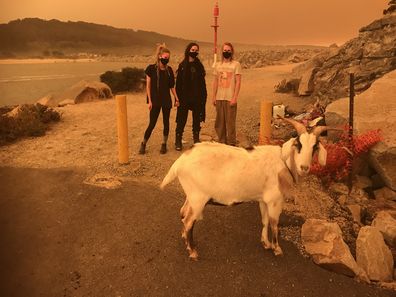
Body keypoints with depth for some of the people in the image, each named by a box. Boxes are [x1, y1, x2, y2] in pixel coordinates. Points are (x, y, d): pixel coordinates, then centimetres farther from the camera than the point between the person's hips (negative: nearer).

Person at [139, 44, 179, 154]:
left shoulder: (169, 69, 6)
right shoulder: (151, 68, -5)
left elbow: (172, 86, 10)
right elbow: (148, 86, -4)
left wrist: (176, 98, 6)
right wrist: (149, 101, -8)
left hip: (166, 100, 4)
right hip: (155, 100, -3)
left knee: (166, 122, 6)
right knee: (152, 124, -3)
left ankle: (164, 144, 18)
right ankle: (143, 144, 14)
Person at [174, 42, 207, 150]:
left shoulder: (199, 66, 10)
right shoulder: (182, 65, 2)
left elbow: (202, 82, 9)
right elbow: (178, 82, -2)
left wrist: (204, 96, 2)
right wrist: (178, 97, -9)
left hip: (197, 97, 3)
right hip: (185, 97, -3)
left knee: (197, 120, 8)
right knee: (182, 120, -1)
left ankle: (196, 140, 18)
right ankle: (178, 141, 5)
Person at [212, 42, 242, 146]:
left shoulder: (236, 64, 0)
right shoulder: (218, 65, 13)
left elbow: (238, 82, -5)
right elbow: (215, 82, 15)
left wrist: (234, 97, -12)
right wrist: (214, 97, 9)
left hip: (230, 98, -4)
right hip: (219, 98, 4)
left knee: (230, 122, -3)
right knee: (220, 122, 7)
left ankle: (231, 144, 5)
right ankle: (221, 143, 17)